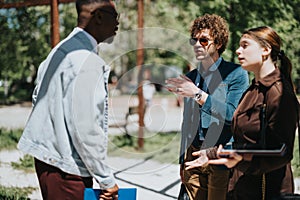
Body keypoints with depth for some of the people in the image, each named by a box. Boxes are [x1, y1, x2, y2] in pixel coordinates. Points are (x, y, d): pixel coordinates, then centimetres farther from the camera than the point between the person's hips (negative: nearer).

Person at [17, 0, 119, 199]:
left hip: (45, 158, 10)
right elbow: (84, 127, -23)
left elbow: (38, 97, 21)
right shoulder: (88, 60, -19)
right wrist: (107, 181, -15)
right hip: (66, 169, -10)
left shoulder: (60, 50, 12)